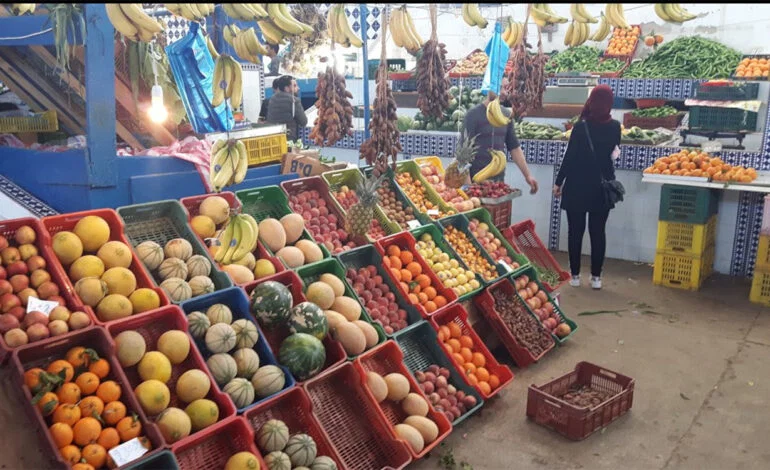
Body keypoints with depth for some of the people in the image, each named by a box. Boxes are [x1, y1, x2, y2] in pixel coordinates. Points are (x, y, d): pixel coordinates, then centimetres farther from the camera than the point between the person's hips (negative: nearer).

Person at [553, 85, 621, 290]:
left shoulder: (581, 126, -14)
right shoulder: (615, 126, -1)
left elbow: (569, 156, -12)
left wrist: (559, 182, -3)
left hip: (578, 185, -3)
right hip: (603, 186, 3)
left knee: (575, 230, 6)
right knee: (598, 231, 9)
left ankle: (575, 275, 11)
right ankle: (596, 276, 12)